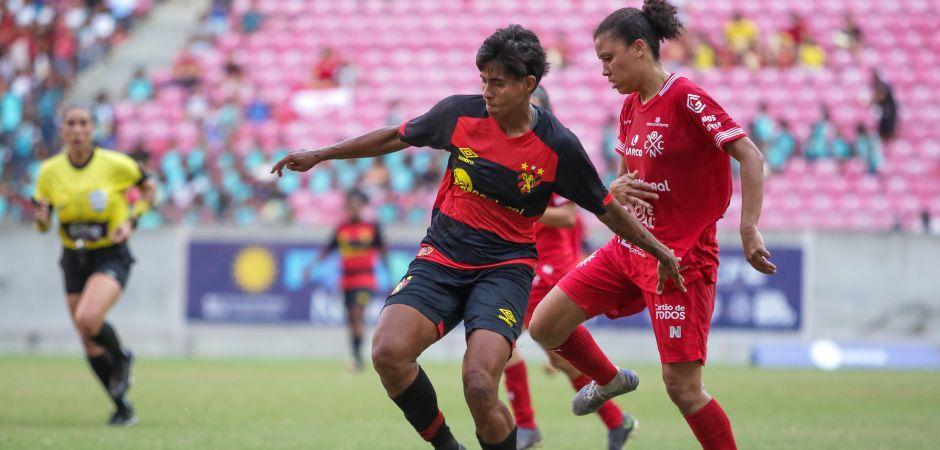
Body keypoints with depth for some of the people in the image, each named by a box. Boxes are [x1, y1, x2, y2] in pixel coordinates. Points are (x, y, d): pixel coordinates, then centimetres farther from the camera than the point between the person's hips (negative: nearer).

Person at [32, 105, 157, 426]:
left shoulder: (114, 164, -11)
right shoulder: (49, 171, -3)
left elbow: (148, 188, 6)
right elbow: (43, 224, 5)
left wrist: (131, 220, -10)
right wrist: (41, 219, -19)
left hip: (111, 255, -4)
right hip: (74, 260, 4)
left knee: (88, 319, -29)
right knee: (91, 346, 4)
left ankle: (122, 358, 3)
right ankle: (123, 409, 20)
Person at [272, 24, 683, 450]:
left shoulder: (557, 146, -9)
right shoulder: (460, 113, -3)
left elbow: (606, 208, 5)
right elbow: (396, 138, 14)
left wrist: (660, 251, 6)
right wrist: (317, 156, 18)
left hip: (505, 269, -3)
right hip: (440, 258, 3)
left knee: (479, 386, -26)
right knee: (388, 352, -24)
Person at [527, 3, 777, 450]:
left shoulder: (686, 98, -16)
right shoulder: (630, 107, 9)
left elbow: (750, 156, -19)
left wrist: (748, 230, -27)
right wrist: (616, 191, -4)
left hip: (681, 258, -8)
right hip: (629, 247, 8)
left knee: (683, 387, -9)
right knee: (544, 326, 4)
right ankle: (610, 381, 31)